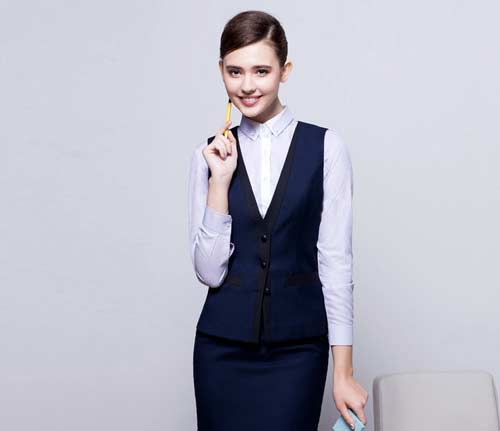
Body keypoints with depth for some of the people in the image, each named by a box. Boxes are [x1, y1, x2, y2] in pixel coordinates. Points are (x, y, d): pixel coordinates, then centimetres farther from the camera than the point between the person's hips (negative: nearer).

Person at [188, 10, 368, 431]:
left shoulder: (325, 147, -5)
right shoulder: (211, 154, 2)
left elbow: (336, 261, -5)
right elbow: (209, 271, -3)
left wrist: (343, 371, -7)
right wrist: (220, 181, -12)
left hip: (298, 347, -2)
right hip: (223, 346, 2)